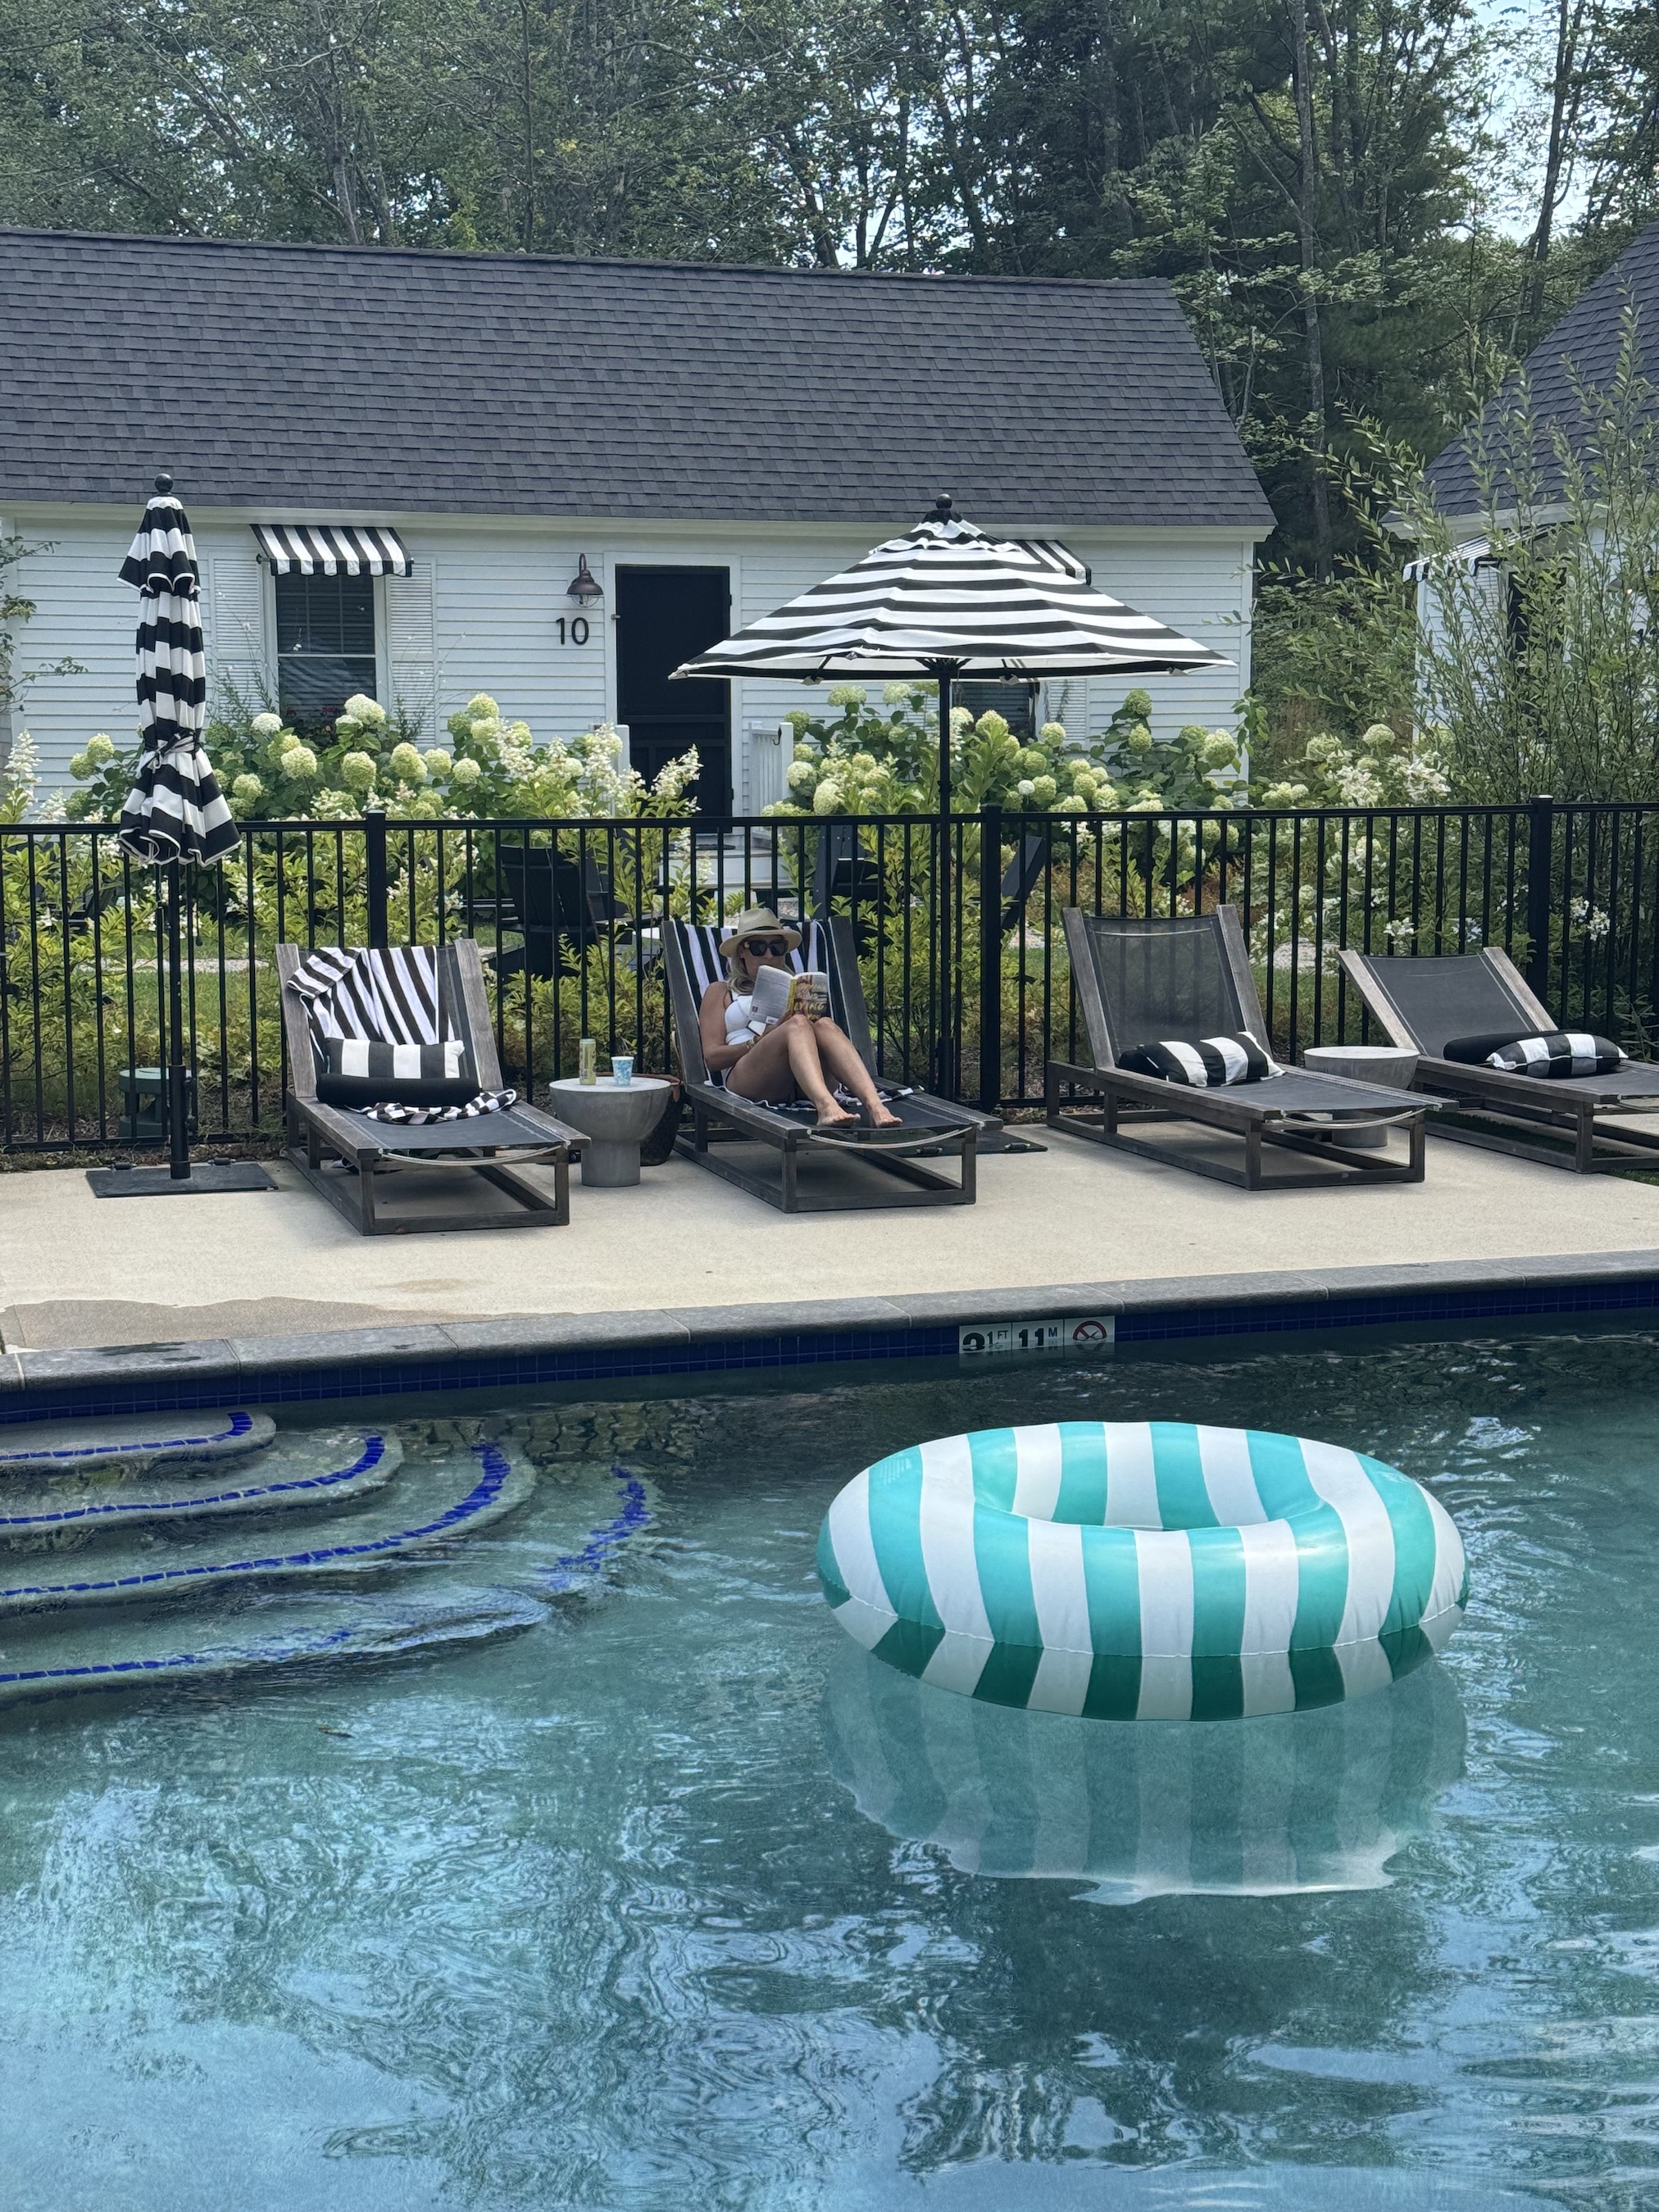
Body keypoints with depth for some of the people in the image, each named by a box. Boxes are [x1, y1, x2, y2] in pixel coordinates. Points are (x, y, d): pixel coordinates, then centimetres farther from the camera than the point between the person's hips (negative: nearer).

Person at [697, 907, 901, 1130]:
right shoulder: (720, 992, 25)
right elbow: (712, 1057, 9)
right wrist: (760, 1042, -6)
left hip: (804, 1087, 3)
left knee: (824, 1025, -29)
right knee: (797, 1025, -32)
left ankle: (874, 1105, -55)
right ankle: (825, 1106, -62)